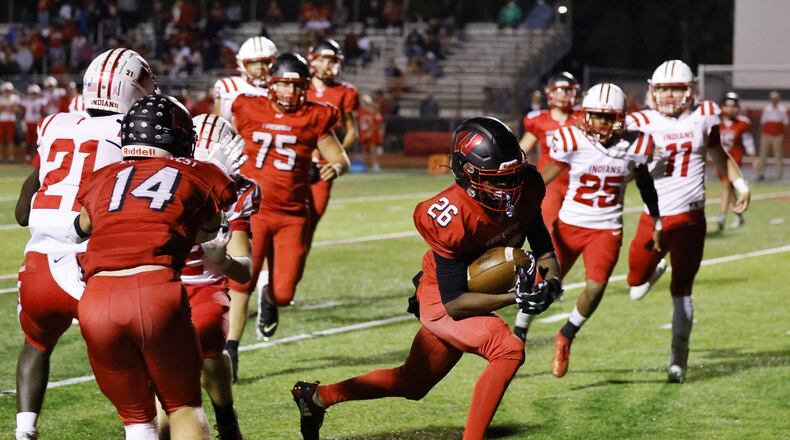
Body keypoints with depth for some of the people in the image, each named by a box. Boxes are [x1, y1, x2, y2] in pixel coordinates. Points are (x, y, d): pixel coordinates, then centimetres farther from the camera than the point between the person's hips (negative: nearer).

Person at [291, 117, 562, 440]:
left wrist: (550, 280, -25)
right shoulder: (450, 219, -34)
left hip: (479, 294, 7)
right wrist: (514, 298, -37)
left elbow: (545, 252, -2)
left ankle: (316, 397, 38)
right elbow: (454, 303, -28)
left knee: (413, 384, 21)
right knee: (509, 350, -29)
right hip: (440, 301, -7)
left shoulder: (526, 189, -15)